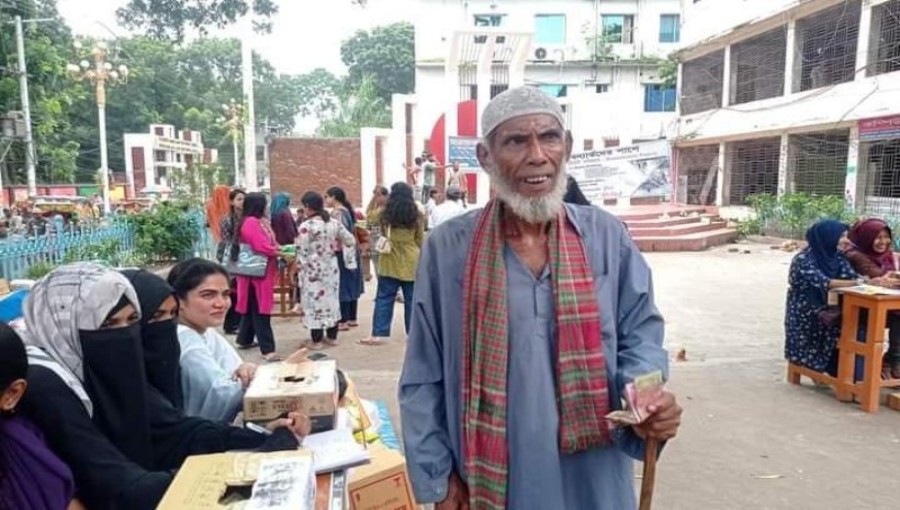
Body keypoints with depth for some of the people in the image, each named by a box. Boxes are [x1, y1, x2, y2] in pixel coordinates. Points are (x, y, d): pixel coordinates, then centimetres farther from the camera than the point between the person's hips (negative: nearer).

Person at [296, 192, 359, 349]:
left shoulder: (306, 226, -16)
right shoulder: (335, 223, 1)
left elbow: (302, 253, -14)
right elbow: (350, 240, 7)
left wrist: (298, 270, -2)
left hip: (313, 270, -5)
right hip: (331, 268, 6)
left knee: (315, 301, 2)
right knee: (332, 299, 14)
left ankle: (316, 340, 9)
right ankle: (332, 336, 22)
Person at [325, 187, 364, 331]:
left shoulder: (337, 213, -14)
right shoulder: (347, 211, 12)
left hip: (341, 253, -9)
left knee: (341, 286, -4)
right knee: (350, 284, 13)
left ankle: (343, 321, 1)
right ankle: (353, 318, 20)